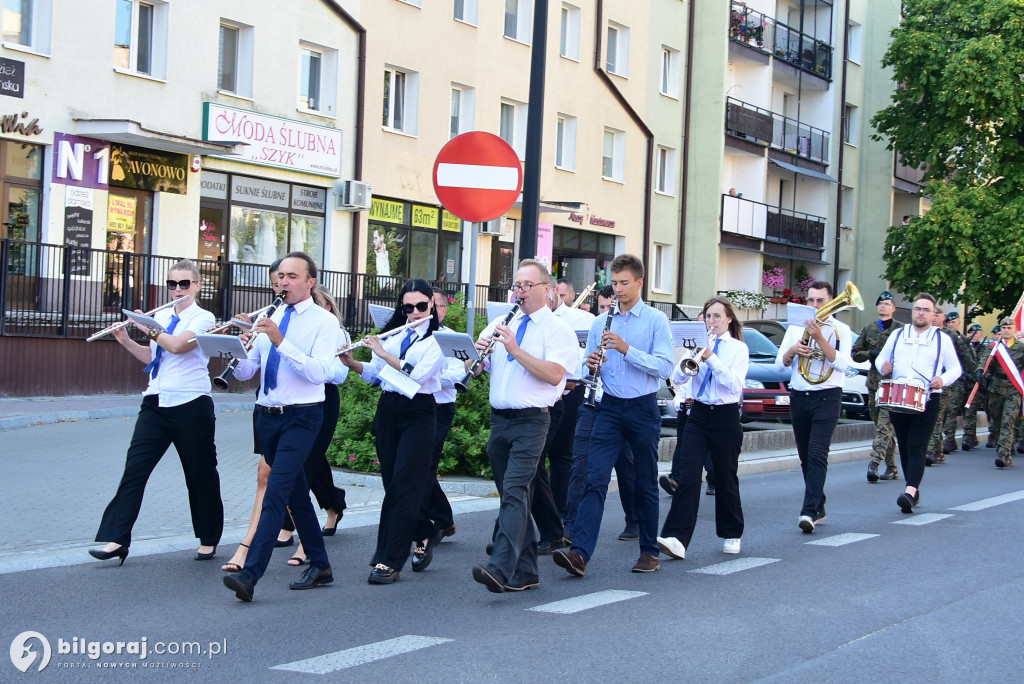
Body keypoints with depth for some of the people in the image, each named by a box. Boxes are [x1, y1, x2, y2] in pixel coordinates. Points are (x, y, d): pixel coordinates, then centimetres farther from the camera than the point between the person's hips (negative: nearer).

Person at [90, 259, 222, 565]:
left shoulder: (203, 318, -5)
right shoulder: (161, 317, 13)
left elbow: (177, 345, -20)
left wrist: (148, 327, -8)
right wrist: (126, 340, 7)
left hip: (191, 405, -5)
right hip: (157, 403, 5)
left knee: (200, 473, 6)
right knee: (134, 469, -4)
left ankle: (209, 539, 21)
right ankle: (117, 540, -5)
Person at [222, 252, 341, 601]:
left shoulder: (324, 321, -6)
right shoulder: (267, 319, 12)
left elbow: (319, 372, -20)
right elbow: (244, 372, 9)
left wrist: (281, 341, -26)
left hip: (301, 417, -7)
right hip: (267, 415, 7)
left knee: (276, 492, -16)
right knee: (296, 494, 14)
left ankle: (250, 574, -20)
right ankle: (319, 566, 25)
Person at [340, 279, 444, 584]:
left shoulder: (437, 338, -6)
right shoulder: (393, 333, 10)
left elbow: (419, 374, -20)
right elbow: (372, 372, 11)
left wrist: (383, 353, -20)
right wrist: (351, 362, -8)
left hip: (418, 413, -6)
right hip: (387, 410, 6)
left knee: (402, 487, -9)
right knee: (393, 484, 9)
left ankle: (390, 561, -7)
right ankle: (426, 534, 31)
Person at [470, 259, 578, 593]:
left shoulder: (557, 328, -1)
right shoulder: (500, 325, 17)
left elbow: (554, 375, -15)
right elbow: (476, 368, 17)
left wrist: (515, 349, -20)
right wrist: (478, 352, -6)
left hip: (531, 420, -7)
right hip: (499, 418, 7)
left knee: (514, 490, -19)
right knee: (513, 494, 9)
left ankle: (501, 568, -29)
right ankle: (525, 572, 16)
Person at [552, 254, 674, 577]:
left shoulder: (656, 320, -2)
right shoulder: (600, 322, 10)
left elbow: (665, 367, -12)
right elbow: (589, 367, 14)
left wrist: (627, 349, -21)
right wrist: (591, 365, -10)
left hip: (643, 408, -2)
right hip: (609, 407, 2)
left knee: (645, 484, 8)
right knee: (596, 478, -10)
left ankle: (649, 551, 20)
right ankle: (579, 553, -18)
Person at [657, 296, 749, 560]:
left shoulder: (738, 348, 0)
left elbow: (735, 385, -15)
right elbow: (677, 379, -1)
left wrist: (712, 359, -23)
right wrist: (688, 361, -20)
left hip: (726, 417, -2)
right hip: (699, 415, 2)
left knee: (726, 478, 7)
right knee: (687, 476, -10)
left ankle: (732, 536, 25)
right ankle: (677, 538, -17)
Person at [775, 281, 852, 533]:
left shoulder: (840, 330, 0)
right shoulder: (795, 328, 11)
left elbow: (841, 363, -14)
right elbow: (780, 364, 10)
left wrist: (820, 338, -23)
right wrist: (793, 350, -10)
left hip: (827, 398, -5)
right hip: (799, 397, 5)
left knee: (817, 455, -15)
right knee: (805, 456, 10)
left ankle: (809, 512, -21)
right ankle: (818, 508, 22)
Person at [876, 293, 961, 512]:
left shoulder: (942, 339, 7)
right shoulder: (897, 335, 14)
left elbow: (955, 369, 8)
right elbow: (881, 358, 20)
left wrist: (943, 379, -14)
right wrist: (882, 365, -4)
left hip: (926, 401, -4)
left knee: (916, 448, -14)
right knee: (904, 447, 8)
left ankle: (910, 492, -26)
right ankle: (915, 491, 18)